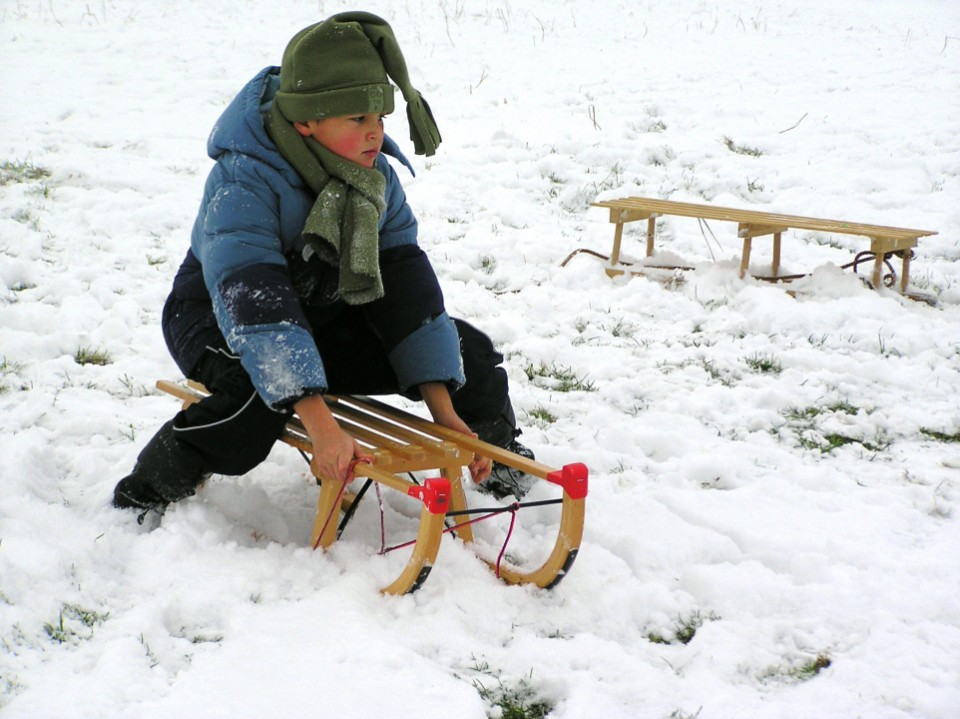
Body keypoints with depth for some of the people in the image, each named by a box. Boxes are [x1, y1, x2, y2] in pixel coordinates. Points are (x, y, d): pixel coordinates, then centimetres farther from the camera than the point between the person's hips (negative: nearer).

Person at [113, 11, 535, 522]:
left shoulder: (375, 175, -12)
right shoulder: (244, 182, -32)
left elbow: (406, 285, -12)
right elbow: (254, 304, -43)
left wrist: (444, 410, -19)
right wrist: (320, 424, -52)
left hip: (324, 317, 6)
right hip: (220, 319, -6)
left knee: (469, 355, -5)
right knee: (259, 396, -41)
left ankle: (498, 461, 26)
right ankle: (146, 495, -16)